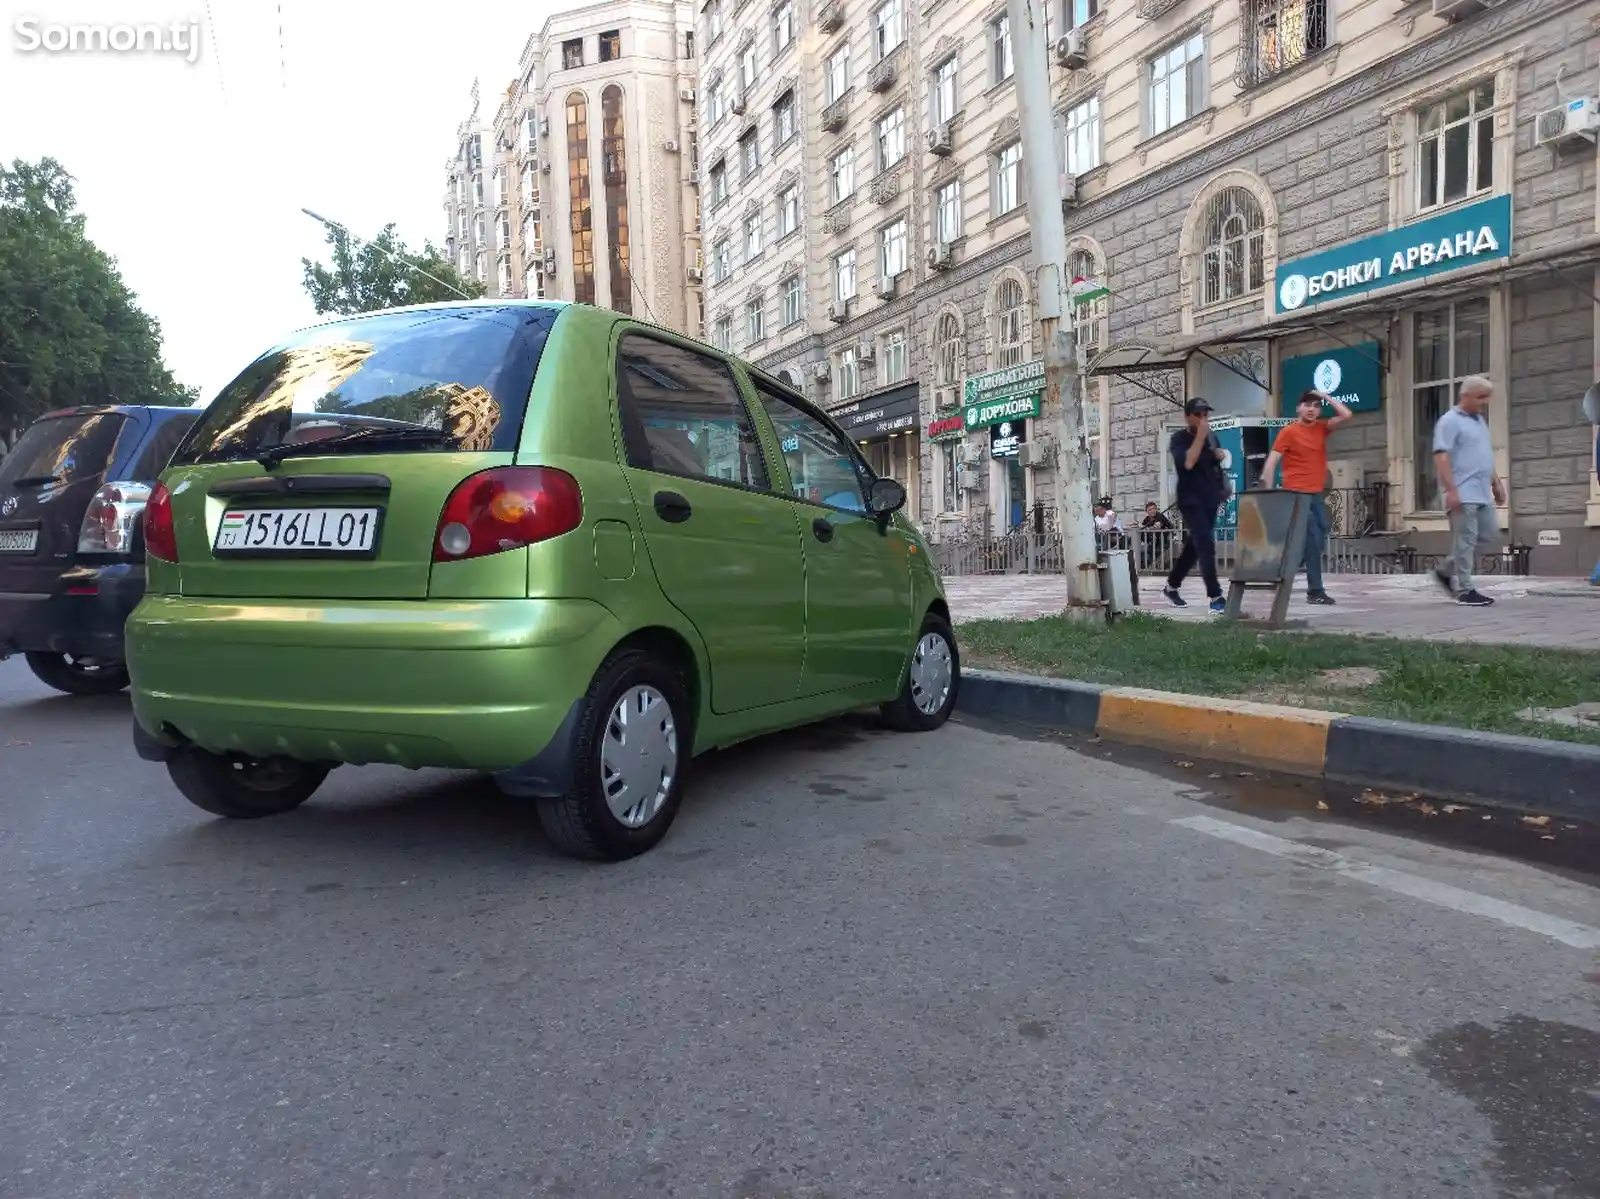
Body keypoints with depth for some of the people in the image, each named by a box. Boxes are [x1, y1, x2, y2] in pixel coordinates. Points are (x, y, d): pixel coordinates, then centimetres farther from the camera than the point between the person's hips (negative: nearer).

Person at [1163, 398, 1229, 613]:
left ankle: (1171, 586, 25)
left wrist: (1221, 455, 5)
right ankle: (1215, 596, -18)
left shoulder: (1211, 437, 12)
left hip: (1210, 499, 7)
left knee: (1194, 546, 12)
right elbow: (1188, 462, -26)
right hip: (1191, 501, -7)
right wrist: (1201, 435, -23)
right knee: (1206, 546, -16)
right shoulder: (1179, 439, -8)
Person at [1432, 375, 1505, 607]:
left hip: (1482, 494, 9)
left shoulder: (1480, 420, 19)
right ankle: (1464, 590, 0)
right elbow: (1441, 457, -16)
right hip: (1463, 495, -9)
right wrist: (1451, 490, -22)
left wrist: (1496, 483, 21)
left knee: (1490, 538, 9)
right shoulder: (1450, 421, -7)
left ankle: (1447, 571, 19)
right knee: (1465, 541, -6)